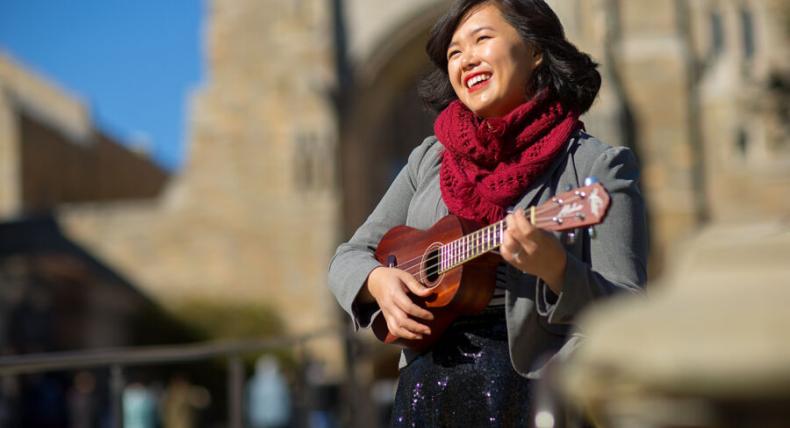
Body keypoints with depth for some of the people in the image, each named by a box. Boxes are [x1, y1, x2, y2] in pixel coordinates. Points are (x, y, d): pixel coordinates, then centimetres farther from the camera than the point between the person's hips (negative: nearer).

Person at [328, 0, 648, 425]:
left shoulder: (598, 166, -4)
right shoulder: (430, 159, 11)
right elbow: (347, 259, 14)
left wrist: (554, 267, -27)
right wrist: (378, 280, -8)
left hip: (537, 389, -4)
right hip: (424, 386, 4)